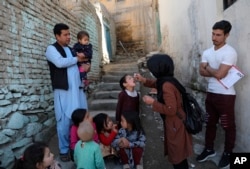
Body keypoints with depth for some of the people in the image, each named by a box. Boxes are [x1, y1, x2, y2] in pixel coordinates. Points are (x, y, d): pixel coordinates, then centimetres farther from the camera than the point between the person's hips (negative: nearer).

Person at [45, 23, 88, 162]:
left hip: (77, 89, 7)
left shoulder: (71, 49, 21)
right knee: (65, 121, -2)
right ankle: (64, 150, 13)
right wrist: (77, 59, -7)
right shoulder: (51, 49, -2)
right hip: (63, 90, -6)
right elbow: (60, 63, -21)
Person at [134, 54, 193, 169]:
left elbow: (171, 110, -31)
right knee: (178, 154, 28)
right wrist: (143, 80, 10)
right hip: (174, 123, 10)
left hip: (175, 125, -10)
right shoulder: (165, 80, 0)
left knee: (177, 156, 11)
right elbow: (157, 84, 23)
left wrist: (153, 102, -22)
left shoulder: (167, 85, -30)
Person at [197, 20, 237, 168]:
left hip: (225, 95, -7)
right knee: (210, 123, 18)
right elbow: (202, 72, -1)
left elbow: (219, 74, -23)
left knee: (228, 126, 10)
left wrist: (209, 67, -5)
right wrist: (216, 72, -15)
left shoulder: (230, 52, -16)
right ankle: (209, 149, 35)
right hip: (211, 93, 7)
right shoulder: (207, 52, 7)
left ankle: (228, 153, 28)